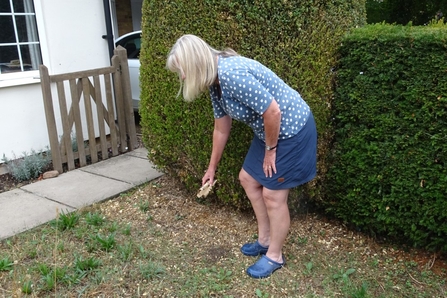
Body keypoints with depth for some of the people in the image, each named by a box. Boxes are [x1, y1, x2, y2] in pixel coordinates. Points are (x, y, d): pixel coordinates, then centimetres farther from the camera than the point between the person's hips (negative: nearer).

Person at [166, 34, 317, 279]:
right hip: (269, 131, 10)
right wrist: (212, 167, 22)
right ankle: (265, 240, 33)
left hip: (292, 129, -9)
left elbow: (273, 112, -28)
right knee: (248, 179, 16)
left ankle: (275, 256, 21)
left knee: (273, 195, 0)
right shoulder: (215, 82, 3)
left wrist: (270, 150, -13)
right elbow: (221, 129, 13)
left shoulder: (231, 74, -28)